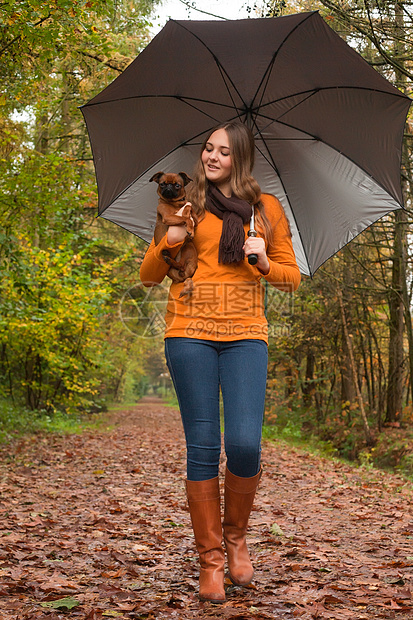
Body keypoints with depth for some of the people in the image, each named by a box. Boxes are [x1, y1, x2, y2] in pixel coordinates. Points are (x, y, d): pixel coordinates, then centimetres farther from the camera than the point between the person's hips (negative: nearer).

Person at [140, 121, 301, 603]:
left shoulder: (266, 207, 15)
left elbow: (292, 277, 17)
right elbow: (148, 277, 15)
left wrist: (264, 262, -4)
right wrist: (167, 243, -5)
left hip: (245, 335, 0)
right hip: (189, 333, 0)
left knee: (245, 444, -12)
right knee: (203, 447, -3)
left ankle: (236, 535, 16)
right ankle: (210, 557, 10)